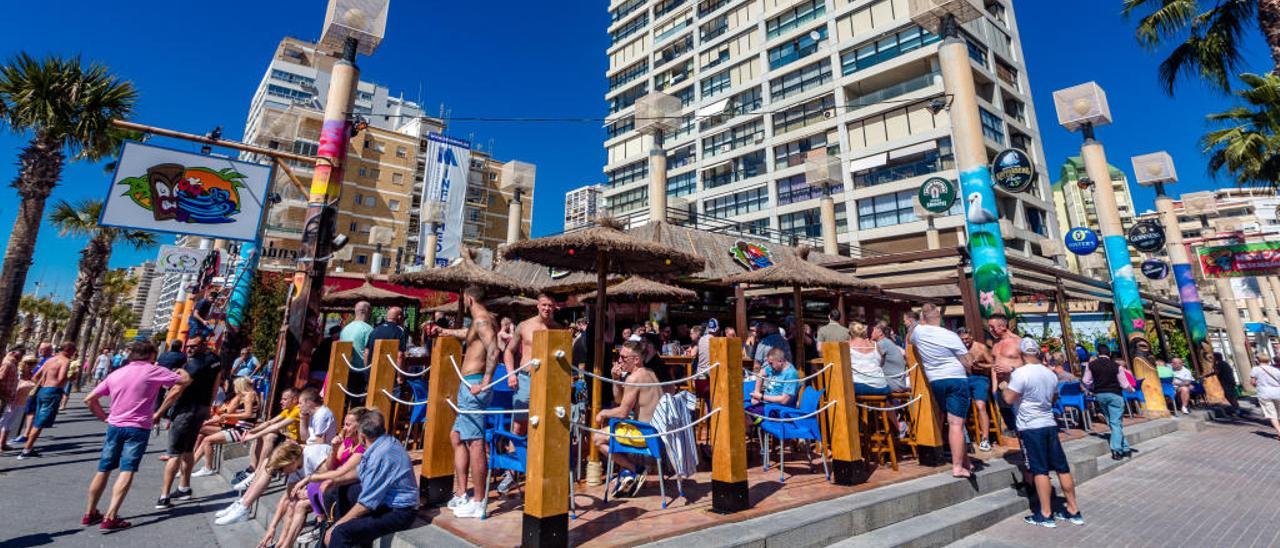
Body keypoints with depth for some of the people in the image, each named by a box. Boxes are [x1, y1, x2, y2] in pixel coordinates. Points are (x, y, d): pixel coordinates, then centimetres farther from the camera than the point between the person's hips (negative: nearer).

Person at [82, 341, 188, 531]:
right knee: (127, 471, -7)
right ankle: (110, 518, -13)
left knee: (103, 469, 16)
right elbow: (186, 380, -4)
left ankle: (90, 513, 27)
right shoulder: (153, 371, -6)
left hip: (114, 426, 6)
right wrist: (182, 370, 17)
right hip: (138, 428, -6)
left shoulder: (115, 373, 10)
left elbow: (89, 399, 11)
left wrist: (105, 417, 17)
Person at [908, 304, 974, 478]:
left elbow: (909, 339, 23)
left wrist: (921, 320, 22)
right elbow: (968, 362, -7)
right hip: (956, 380, -4)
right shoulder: (950, 336, -12)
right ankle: (957, 466, -6)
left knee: (953, 421, 18)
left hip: (935, 381, 4)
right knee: (956, 424, -6)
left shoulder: (917, 331, -3)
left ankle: (965, 460, 27)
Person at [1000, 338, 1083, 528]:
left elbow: (1009, 399, -17)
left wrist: (1004, 386, 1)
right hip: (1050, 424, 7)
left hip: (1030, 427, -7)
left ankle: (1045, 514, 3)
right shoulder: (1050, 374, 8)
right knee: (1062, 468, 11)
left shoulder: (1020, 373, -16)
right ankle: (1073, 511, 20)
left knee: (1040, 470, -3)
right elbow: (1054, 398, 22)